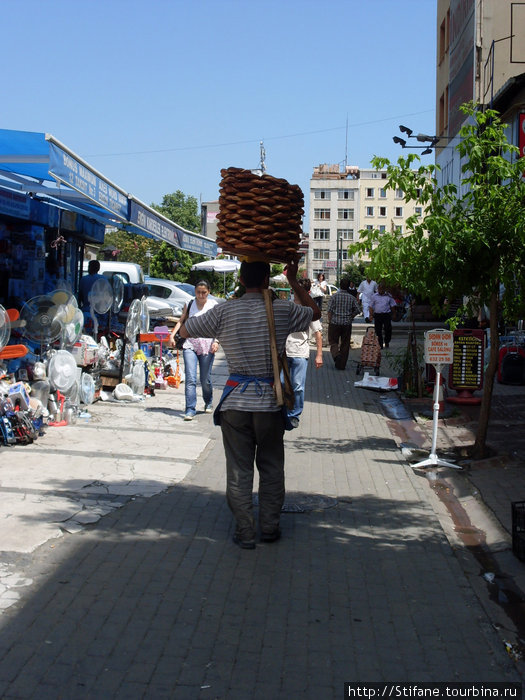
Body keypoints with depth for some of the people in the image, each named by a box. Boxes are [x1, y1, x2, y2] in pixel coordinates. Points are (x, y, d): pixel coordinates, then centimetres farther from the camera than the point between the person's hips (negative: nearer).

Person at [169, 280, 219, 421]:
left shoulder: (214, 305, 5)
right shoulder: (189, 304, 9)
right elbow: (181, 321, 12)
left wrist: (216, 341, -9)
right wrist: (172, 335, -1)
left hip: (207, 346, -1)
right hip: (190, 345, 1)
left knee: (205, 379, 6)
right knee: (190, 378, -10)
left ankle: (208, 403, 32)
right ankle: (190, 409, -11)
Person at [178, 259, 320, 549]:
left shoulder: (224, 311, -6)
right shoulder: (283, 310, -3)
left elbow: (185, 331, 5)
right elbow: (315, 312, 18)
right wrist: (294, 282, 26)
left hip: (236, 401, 0)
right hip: (270, 401, 1)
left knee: (239, 470, 6)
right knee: (271, 468, 14)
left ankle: (245, 532, 9)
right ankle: (269, 527, 21)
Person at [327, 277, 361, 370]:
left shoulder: (334, 296, -5)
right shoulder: (352, 298, 1)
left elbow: (330, 310, -8)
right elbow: (357, 310, 0)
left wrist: (329, 321, 1)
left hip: (335, 323, -2)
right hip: (347, 324, 2)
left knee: (333, 341, 8)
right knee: (345, 344, 8)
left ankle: (336, 354, -21)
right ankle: (341, 365, 10)